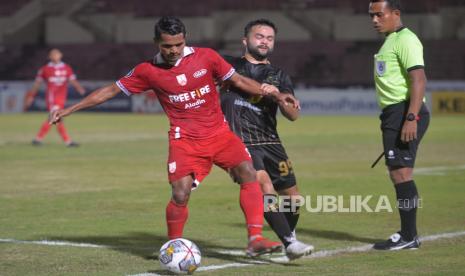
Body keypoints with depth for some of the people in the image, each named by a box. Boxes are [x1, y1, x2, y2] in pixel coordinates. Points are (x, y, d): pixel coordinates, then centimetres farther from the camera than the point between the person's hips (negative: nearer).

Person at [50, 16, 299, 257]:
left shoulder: (206, 57, -2)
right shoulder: (148, 71, 0)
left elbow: (239, 80, 6)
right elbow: (111, 90, 8)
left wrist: (275, 94, -2)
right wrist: (68, 110, 9)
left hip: (219, 133, 1)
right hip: (185, 140, -1)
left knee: (248, 173, -19)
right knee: (180, 193, -15)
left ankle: (255, 239, -20)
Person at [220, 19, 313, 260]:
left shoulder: (279, 76, 13)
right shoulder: (229, 66, 8)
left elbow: (293, 115, 1)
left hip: (270, 142, 4)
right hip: (240, 142, -4)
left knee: (293, 198, 5)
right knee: (265, 187, -25)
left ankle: (289, 237, 34)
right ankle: (290, 244, -24)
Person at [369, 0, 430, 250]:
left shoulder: (405, 40, -11)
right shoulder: (390, 41, 21)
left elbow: (419, 79, -21)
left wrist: (411, 118, -28)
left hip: (404, 112, -11)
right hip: (394, 114, 11)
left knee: (401, 173, -12)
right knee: (398, 174, 11)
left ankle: (409, 236, -10)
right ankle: (407, 234, 16)